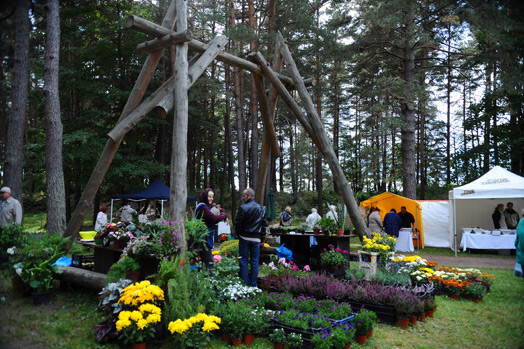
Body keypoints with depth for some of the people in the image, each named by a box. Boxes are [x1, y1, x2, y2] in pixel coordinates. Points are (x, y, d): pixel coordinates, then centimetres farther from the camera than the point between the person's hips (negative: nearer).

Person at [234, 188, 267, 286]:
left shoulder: (243, 208, -11)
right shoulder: (261, 209, 6)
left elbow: (237, 223, -9)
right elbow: (264, 224, 10)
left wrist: (238, 234, 8)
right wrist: (262, 238, 15)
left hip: (244, 238, -4)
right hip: (256, 238, 4)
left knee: (243, 260, 6)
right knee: (255, 261, 10)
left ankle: (245, 283, 8)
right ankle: (253, 284, 13)